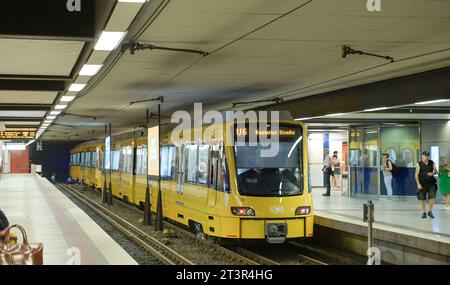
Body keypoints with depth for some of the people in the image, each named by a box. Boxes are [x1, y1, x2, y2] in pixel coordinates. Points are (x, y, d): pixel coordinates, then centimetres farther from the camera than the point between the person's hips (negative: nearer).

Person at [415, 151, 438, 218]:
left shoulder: (432, 163, 5)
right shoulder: (419, 164, -4)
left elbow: (436, 171, 13)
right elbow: (416, 175, -4)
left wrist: (432, 173, -11)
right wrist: (418, 184, -13)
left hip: (431, 183, 2)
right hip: (422, 184, -2)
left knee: (432, 197, -8)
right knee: (422, 199, 4)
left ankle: (430, 211, 6)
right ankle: (424, 212, 17)